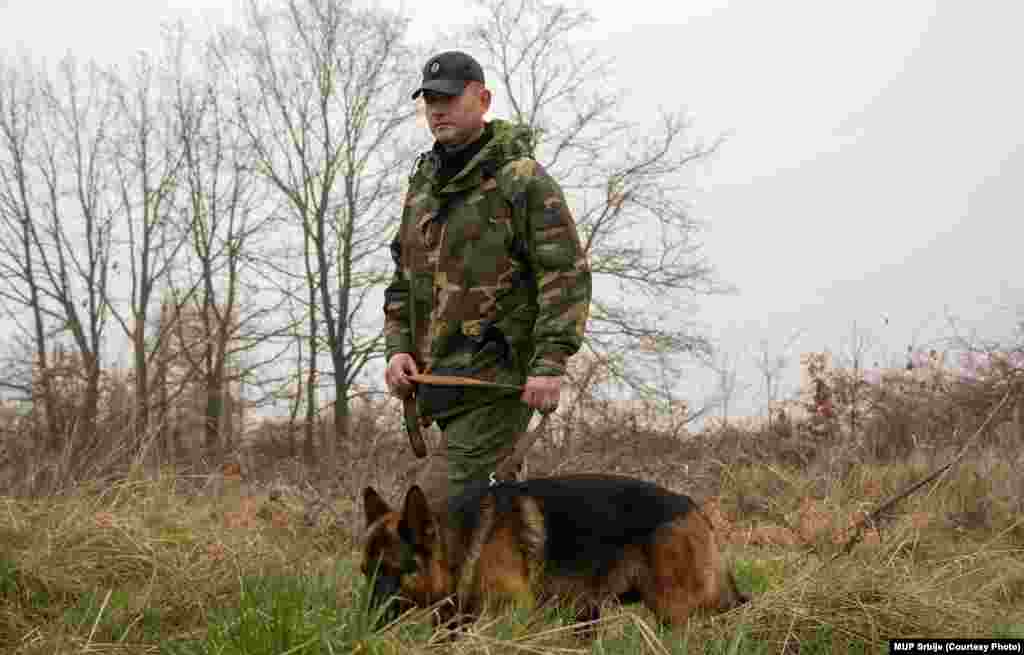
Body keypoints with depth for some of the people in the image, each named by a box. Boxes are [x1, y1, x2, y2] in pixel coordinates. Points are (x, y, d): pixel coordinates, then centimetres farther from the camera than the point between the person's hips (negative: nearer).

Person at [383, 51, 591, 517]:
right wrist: (397, 347, 7)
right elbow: (403, 279, 22)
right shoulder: (423, 185, 16)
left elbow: (567, 274, -13)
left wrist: (551, 361, -20)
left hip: (499, 380, -8)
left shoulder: (522, 179, -7)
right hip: (442, 377, 8)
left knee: (436, 502, -15)